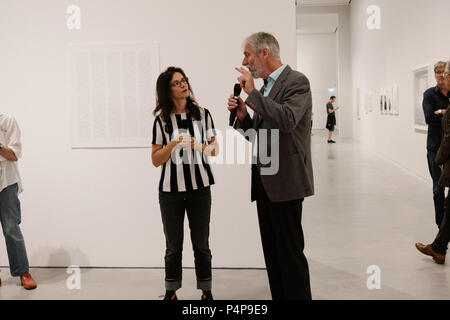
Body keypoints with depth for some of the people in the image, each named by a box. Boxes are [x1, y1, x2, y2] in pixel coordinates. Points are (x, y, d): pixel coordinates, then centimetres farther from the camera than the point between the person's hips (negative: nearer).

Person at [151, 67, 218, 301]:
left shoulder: (202, 114, 1)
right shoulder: (162, 120, -2)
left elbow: (214, 150, 8)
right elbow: (155, 160, -1)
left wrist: (200, 146, -13)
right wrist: (173, 144, -18)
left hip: (199, 187, 1)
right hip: (171, 189, 0)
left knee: (201, 243, 8)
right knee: (174, 245, 9)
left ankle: (206, 291, 21)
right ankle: (171, 291, 24)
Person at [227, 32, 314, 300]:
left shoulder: (296, 81, -8)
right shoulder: (265, 87, 17)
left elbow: (287, 119, -26)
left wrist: (252, 93, -19)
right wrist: (242, 115, 1)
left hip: (285, 181, -8)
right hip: (265, 181, 9)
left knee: (290, 252, -3)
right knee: (272, 251, 13)